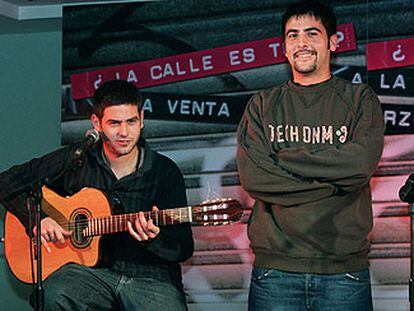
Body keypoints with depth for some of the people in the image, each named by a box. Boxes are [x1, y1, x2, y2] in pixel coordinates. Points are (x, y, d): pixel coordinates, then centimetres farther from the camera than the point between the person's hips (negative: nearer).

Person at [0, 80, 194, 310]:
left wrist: (153, 240, -20)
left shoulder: (165, 171, 2)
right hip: (89, 270, 1)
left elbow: (184, 249, 2)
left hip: (151, 276, 0)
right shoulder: (74, 160, 4)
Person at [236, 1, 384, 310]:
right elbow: (251, 177, -5)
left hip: (344, 270, 0)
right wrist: (333, 182, -10)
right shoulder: (263, 105, 11)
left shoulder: (360, 99, 9)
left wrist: (283, 158, -6)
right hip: (276, 267, 1)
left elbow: (361, 164, -10)